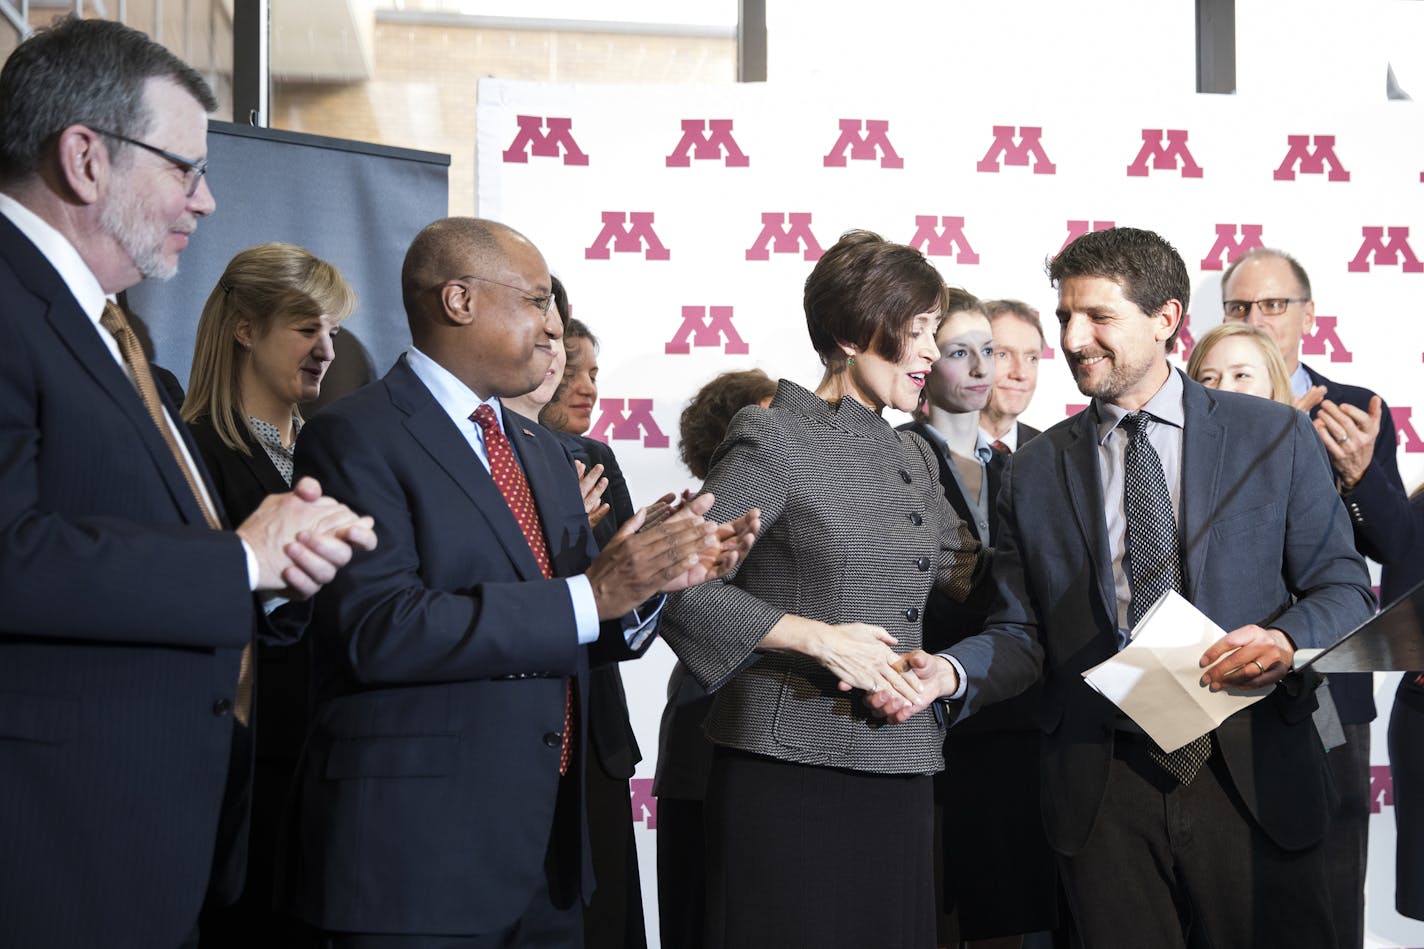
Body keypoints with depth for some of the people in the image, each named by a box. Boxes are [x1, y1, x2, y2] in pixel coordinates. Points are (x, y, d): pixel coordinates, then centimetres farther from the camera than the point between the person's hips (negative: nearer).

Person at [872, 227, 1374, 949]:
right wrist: (950, 672, -12)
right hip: (1102, 793, 1)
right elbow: (1023, 632, 8)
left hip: (1251, 778, -1)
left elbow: (1344, 587, 5)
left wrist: (1288, 640, -16)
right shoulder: (1035, 472, 10)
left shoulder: (1276, 438, 4)